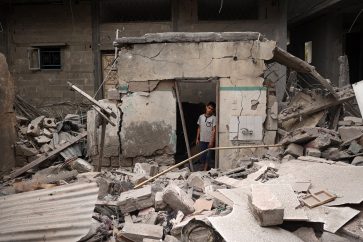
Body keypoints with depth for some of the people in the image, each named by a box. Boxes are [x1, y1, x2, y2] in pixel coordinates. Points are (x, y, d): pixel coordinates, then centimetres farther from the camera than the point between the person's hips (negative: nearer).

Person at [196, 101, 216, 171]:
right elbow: (199, 128, 11)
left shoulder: (213, 118, -7)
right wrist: (197, 138, 8)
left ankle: (205, 169, 11)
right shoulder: (201, 117, 5)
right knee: (202, 155, 10)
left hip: (209, 141, -4)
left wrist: (212, 141, -15)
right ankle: (205, 168, 24)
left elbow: (214, 130, -10)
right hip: (202, 140, 4)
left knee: (208, 156, 2)